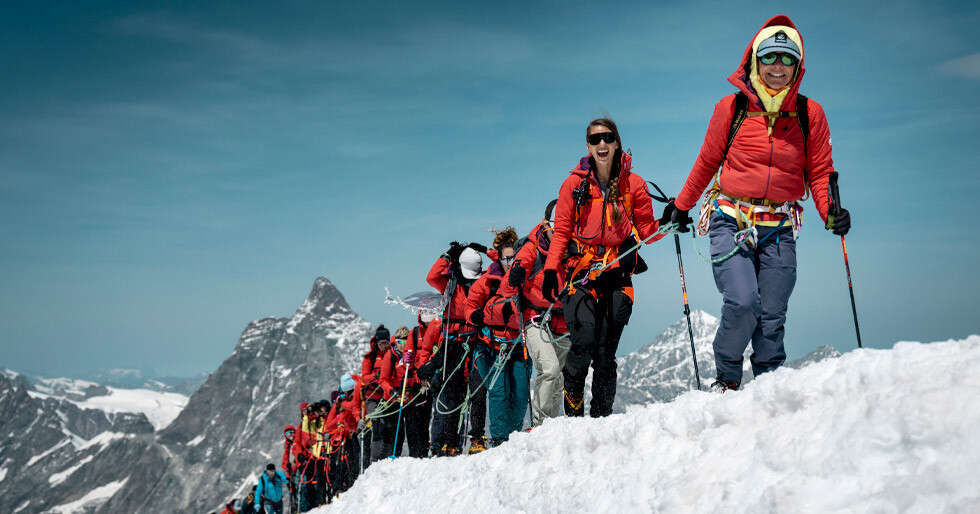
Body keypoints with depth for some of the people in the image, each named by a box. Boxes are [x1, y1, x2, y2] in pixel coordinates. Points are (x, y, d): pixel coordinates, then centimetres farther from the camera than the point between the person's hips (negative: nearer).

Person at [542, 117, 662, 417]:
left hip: (618, 273, 1)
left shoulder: (633, 184, 5)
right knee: (584, 342, -18)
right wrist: (550, 270, -6)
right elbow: (561, 231, 4)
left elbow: (646, 230, 11)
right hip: (581, 271, -1)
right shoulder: (575, 184, 3)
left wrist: (666, 224, -9)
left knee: (606, 353, -1)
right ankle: (573, 409, 4)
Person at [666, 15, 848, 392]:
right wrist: (681, 206, 20)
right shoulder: (731, 107, 2)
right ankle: (726, 381, 4)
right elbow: (707, 163, 13)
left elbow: (819, 173, 8)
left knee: (772, 318, 0)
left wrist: (831, 212, -10)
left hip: (779, 229, 2)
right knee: (742, 303, -18)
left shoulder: (810, 114, 6)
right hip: (730, 219, -2)